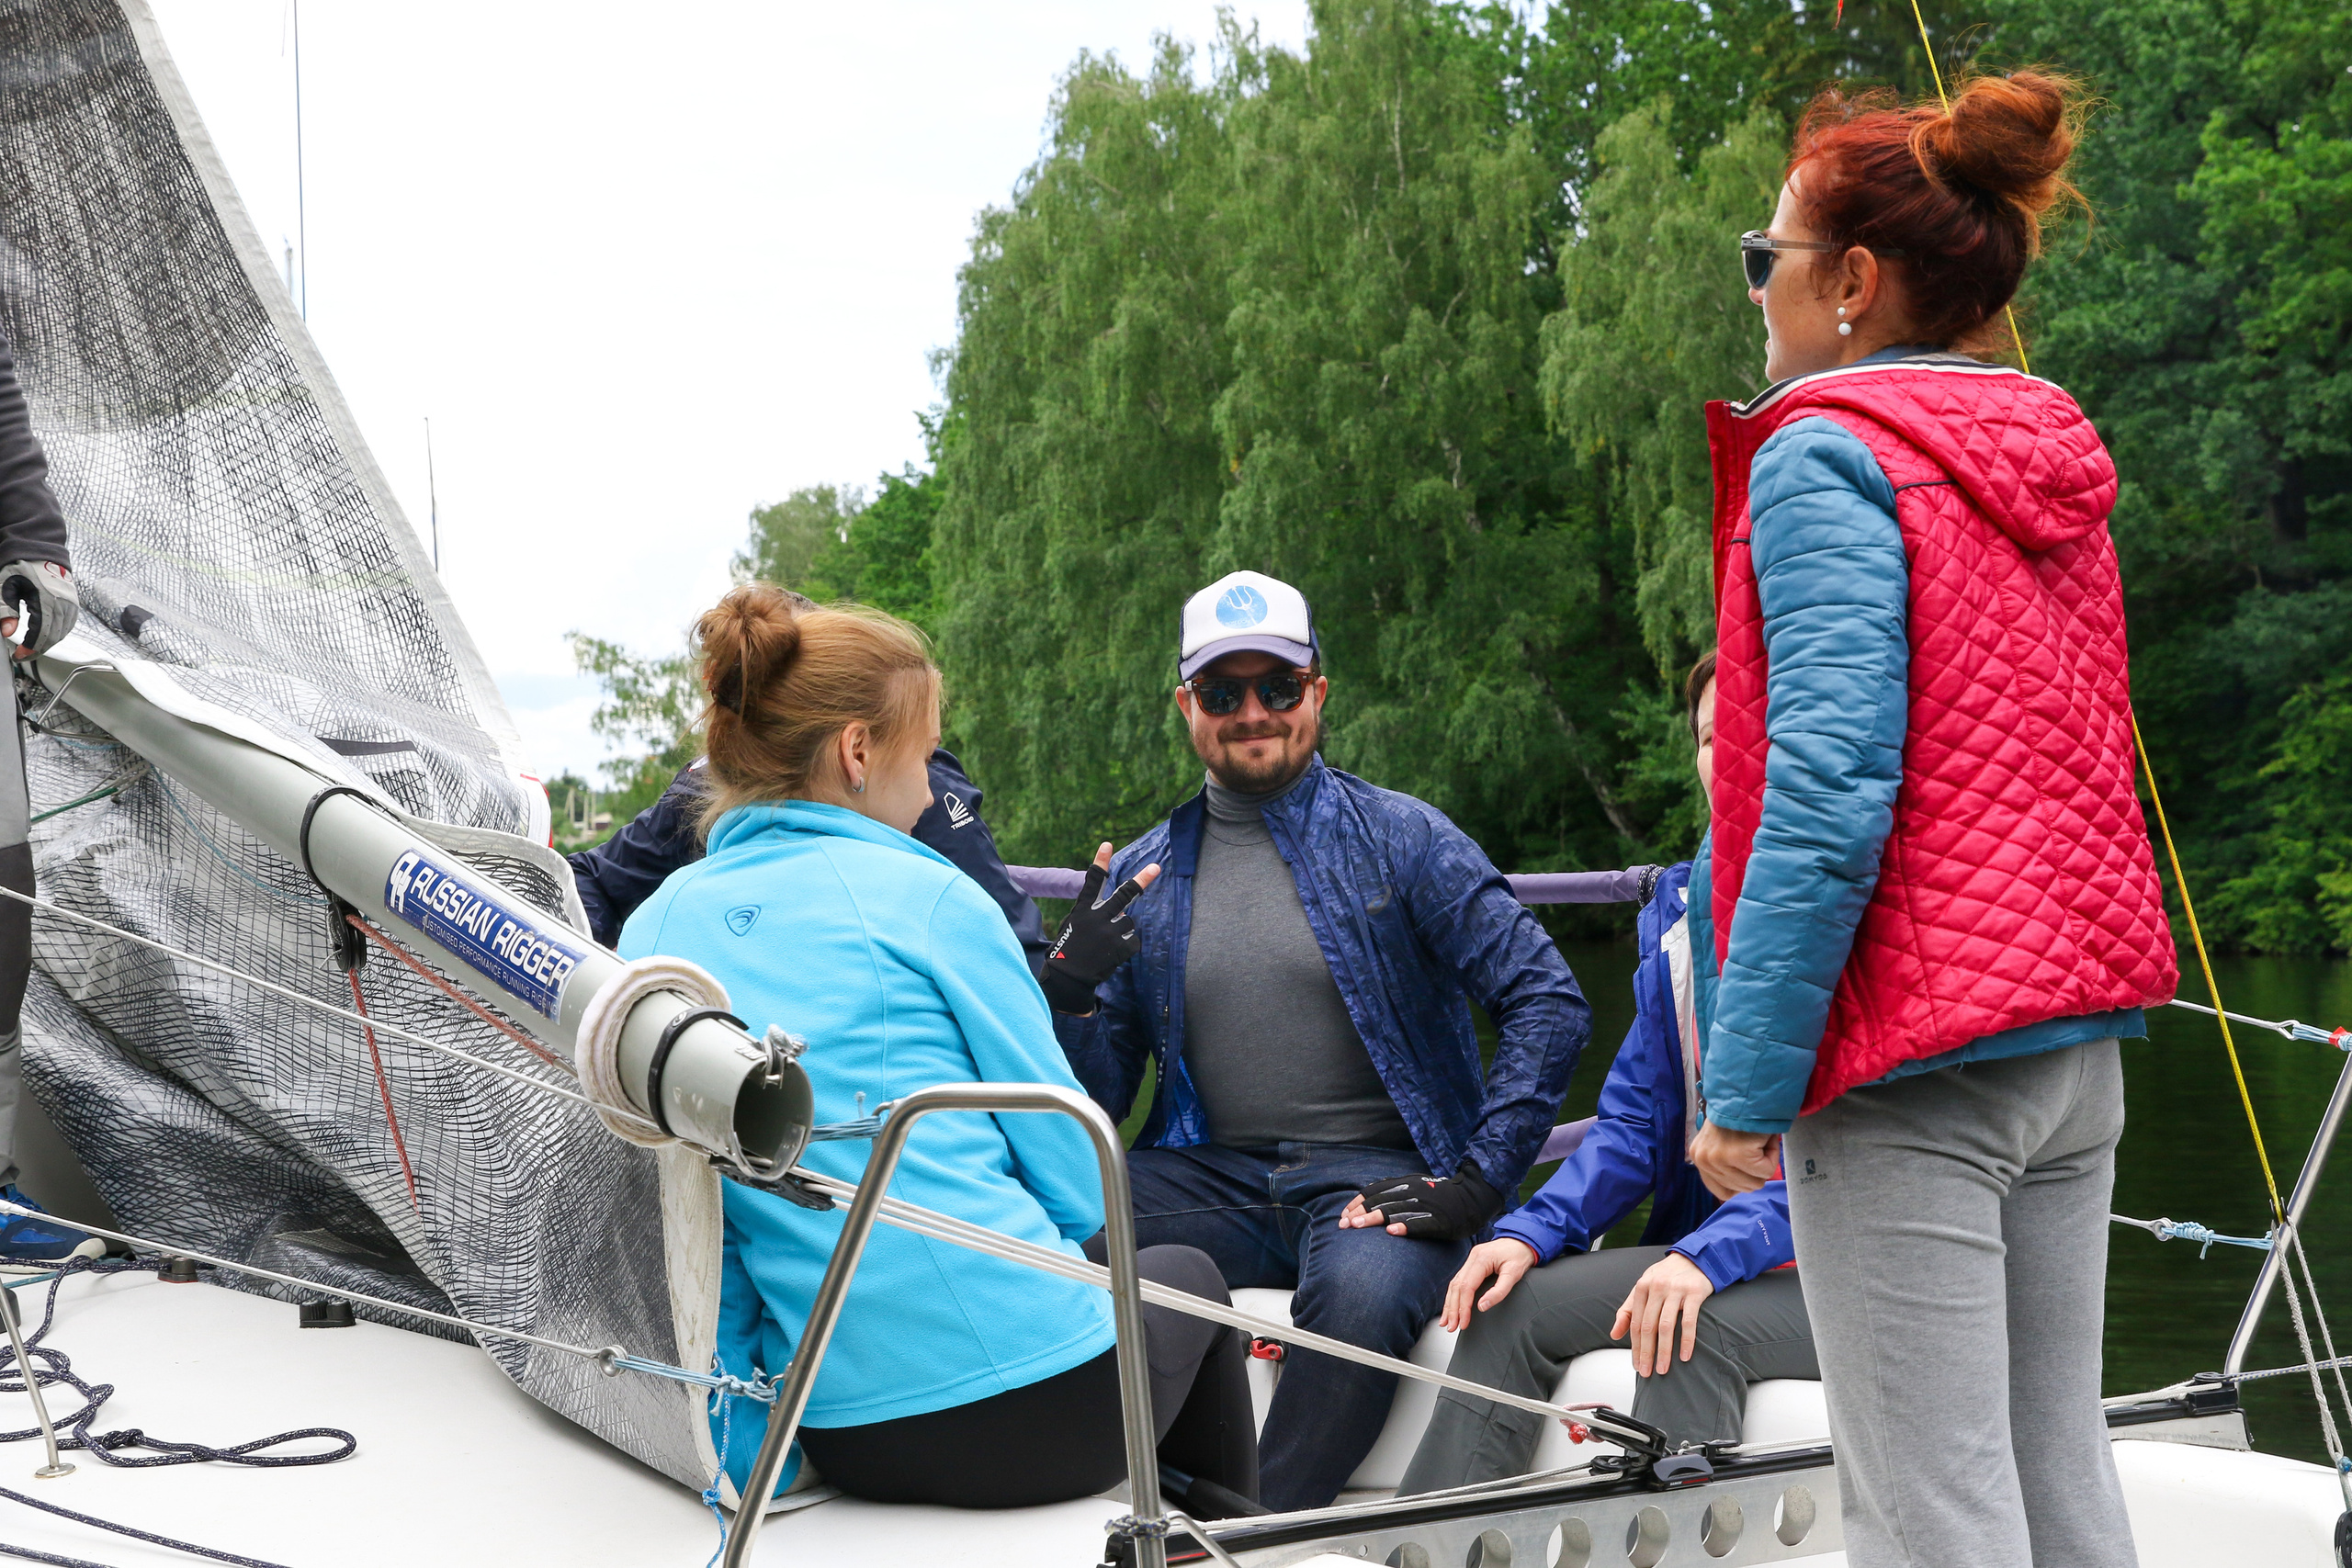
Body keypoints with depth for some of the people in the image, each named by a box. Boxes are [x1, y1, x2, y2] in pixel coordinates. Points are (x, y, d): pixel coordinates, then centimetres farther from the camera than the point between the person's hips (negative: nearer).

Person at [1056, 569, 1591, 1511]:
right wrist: (1072, 998, -10)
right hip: (1214, 1177, 3)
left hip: (1380, 1175, -3)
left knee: (1360, 1291, -37)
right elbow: (1102, 1098, 12)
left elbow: (1548, 1001, -3)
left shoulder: (1402, 840, 4)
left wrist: (1478, 1184, -12)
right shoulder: (1142, 876, 13)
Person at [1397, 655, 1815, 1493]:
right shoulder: (1680, 906, 11)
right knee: (1511, 1304, -10)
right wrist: (1533, 1230, -5)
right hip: (1704, 1244, 6)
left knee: (1693, 1328, -33)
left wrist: (1710, 1255, -29)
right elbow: (1637, 1116, 11)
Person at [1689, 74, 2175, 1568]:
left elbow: (1829, 791, -20)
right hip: (2077, 1049, 9)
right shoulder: (2051, 469, 15)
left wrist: (1746, 1086, -18)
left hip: (1916, 1060, -9)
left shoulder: (1827, 456, -11)